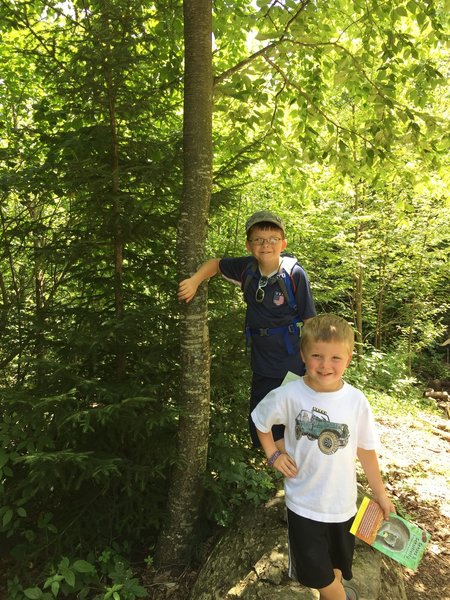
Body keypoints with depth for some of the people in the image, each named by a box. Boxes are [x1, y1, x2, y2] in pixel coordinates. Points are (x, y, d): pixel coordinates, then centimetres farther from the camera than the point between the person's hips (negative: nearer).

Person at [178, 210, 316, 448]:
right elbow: (216, 263, 13)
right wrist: (194, 280, -6)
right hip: (262, 364, 5)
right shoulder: (247, 268, -5)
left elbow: (309, 321, -10)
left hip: (293, 366, -5)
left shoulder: (294, 274, -15)